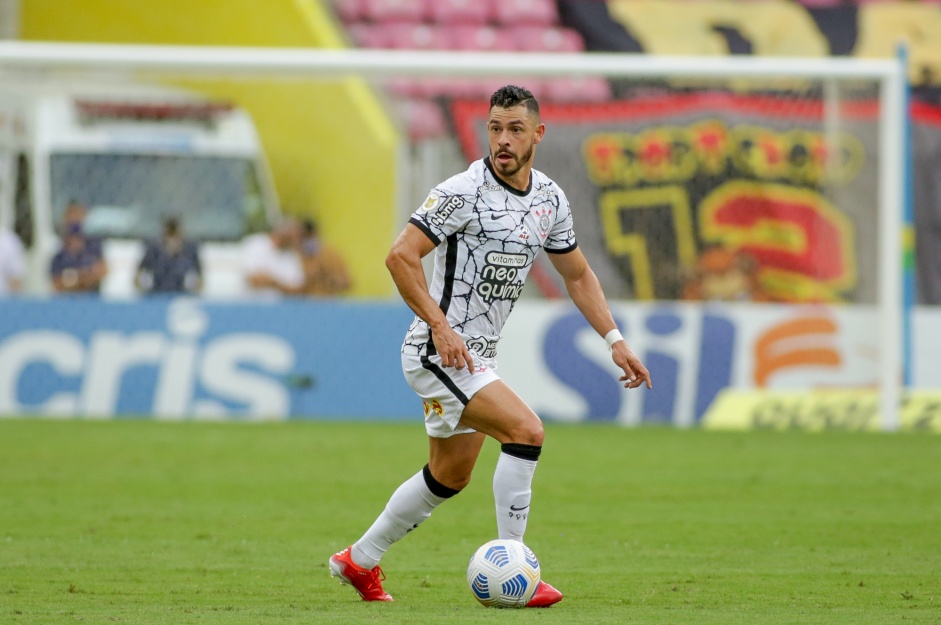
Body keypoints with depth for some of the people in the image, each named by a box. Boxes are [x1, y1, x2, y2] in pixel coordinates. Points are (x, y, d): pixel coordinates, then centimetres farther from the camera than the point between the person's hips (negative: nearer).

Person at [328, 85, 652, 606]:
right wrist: (441, 326, -26)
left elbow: (577, 275, 17)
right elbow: (400, 256, -20)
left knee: (450, 476, 19)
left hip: (477, 355, 9)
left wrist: (614, 340, 7)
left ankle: (359, 561, 35)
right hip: (438, 351, -9)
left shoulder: (550, 200, 4)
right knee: (526, 430, -23)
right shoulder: (464, 192, -18)